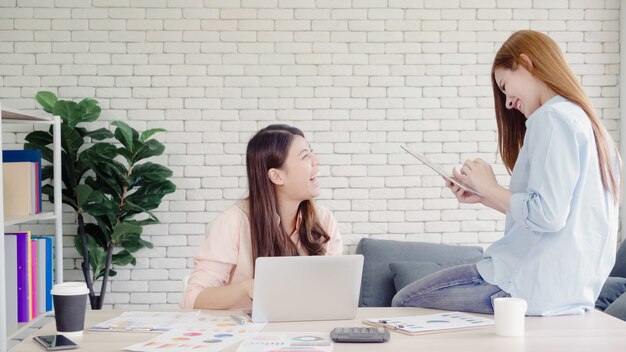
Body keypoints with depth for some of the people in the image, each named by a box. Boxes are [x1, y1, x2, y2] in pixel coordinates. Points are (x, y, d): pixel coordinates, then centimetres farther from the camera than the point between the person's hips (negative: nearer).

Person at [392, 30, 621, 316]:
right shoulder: (588, 122, 16)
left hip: (539, 286, -10)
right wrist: (484, 197, 14)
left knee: (405, 302, -2)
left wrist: (490, 187, -7)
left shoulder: (551, 118, -13)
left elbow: (549, 215, -22)